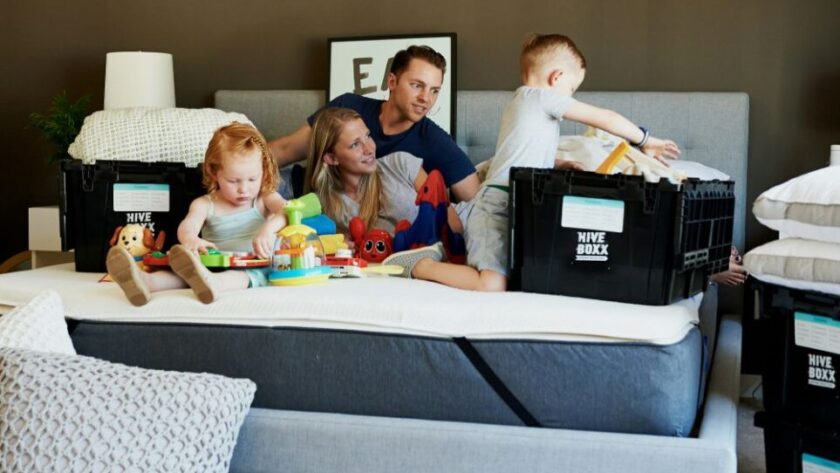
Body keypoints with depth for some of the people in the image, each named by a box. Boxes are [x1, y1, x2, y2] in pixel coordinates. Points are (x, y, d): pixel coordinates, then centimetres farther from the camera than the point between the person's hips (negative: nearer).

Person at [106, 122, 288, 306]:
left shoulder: (264, 199, 9)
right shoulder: (205, 205, 9)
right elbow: (187, 227, -10)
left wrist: (269, 229, -36)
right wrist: (190, 239, -38)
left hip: (256, 269, -2)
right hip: (213, 266, 3)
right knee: (184, 270, -26)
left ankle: (211, 282, -67)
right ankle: (145, 281, -55)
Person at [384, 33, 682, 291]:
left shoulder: (521, 104, 26)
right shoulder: (540, 96, -4)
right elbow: (604, 119, -1)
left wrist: (559, 166, 18)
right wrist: (644, 141, 9)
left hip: (517, 210, 11)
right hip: (495, 209, -11)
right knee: (493, 284, -26)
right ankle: (420, 266, -8)